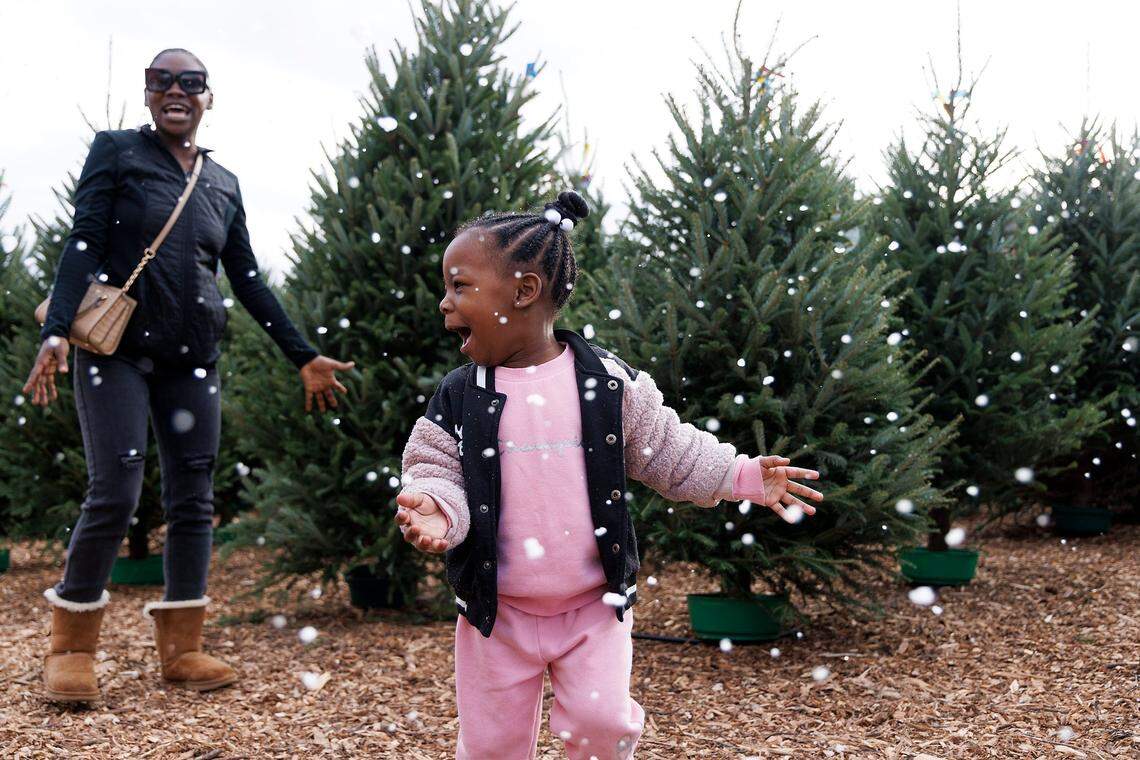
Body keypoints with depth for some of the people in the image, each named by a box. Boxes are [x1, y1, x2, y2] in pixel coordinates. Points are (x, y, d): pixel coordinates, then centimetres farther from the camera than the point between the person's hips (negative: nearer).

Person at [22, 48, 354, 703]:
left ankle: (182, 647, 8)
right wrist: (56, 332, -19)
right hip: (118, 348, -4)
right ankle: (72, 648, 3)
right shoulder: (116, 152, 3)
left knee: (194, 499, 1)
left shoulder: (224, 183, 15)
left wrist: (306, 357, 12)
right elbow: (84, 247, -6)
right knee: (115, 494, -11)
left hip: (192, 356, 5)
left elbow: (248, 279, 15)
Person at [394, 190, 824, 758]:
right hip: (498, 612, 1)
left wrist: (743, 475, -7)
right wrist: (435, 507, -28)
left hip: (594, 605, -1)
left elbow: (668, 452, 1)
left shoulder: (609, 383, -7)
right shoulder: (458, 398, -5)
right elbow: (437, 471, -6)